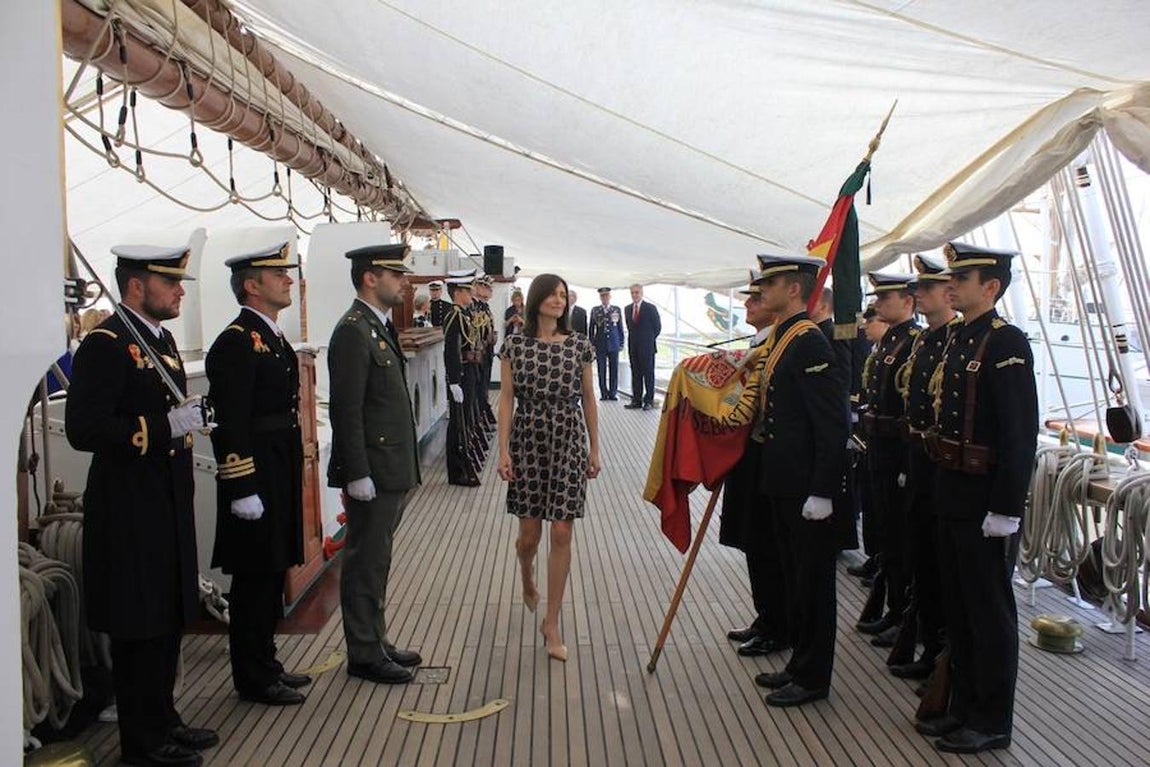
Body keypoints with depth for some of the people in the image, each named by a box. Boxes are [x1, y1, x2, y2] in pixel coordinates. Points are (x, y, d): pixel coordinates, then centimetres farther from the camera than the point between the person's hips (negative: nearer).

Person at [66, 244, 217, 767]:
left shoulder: (160, 339, 14)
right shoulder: (105, 344, -15)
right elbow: (84, 429, -24)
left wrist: (189, 415, 9)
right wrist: (167, 426, -26)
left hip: (168, 506, 9)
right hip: (129, 513, -9)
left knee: (169, 621, 17)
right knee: (139, 628, 2)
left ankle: (163, 721, 32)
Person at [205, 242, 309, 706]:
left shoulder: (273, 337, 14)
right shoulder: (236, 342, -16)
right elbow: (231, 425, -20)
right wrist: (243, 490, -21)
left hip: (280, 475, 10)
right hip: (255, 478, -9)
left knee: (272, 572, 17)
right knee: (255, 577, 2)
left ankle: (264, 662, 31)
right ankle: (253, 678, 15)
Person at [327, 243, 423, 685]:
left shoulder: (380, 326, 13)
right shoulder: (353, 332, -17)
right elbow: (347, 411, -21)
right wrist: (358, 475, -21)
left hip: (390, 468, 10)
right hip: (372, 470, -10)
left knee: (375, 560, 18)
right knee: (366, 562, 3)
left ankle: (375, 643, 30)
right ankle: (364, 656, 15)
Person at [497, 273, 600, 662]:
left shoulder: (579, 345, 2)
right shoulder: (515, 345, 0)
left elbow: (588, 399, 7)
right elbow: (506, 400, -1)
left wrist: (594, 450, 6)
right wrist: (503, 451, -6)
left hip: (568, 443, 0)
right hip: (528, 440, 0)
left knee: (562, 534, -2)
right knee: (529, 533, 6)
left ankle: (552, 623, 11)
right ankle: (528, 584, 43)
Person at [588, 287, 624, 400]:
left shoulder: (617, 310, 7)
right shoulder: (595, 310, 6)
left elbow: (620, 327, 10)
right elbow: (591, 328, 7)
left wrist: (621, 343, 5)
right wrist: (591, 344, 2)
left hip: (614, 344, 0)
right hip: (600, 344, 0)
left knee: (614, 369, 1)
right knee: (601, 370, 1)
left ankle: (613, 393, 9)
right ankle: (603, 393, 9)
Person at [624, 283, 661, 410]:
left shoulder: (650, 308, -4)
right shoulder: (628, 309, 10)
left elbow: (657, 327, 1)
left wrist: (648, 339, 6)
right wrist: (634, 338, 12)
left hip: (647, 347, -5)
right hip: (633, 347, 5)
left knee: (648, 374, 0)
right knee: (635, 374, 6)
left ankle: (649, 401, 4)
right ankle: (636, 400, 9)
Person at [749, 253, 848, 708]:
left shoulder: (810, 345, -18)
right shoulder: (780, 339, 12)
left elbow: (833, 427, -22)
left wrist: (821, 493, -22)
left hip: (806, 487, -10)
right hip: (781, 482, 10)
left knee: (812, 580, 4)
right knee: (793, 576, 19)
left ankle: (813, 678, 17)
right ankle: (800, 662, 33)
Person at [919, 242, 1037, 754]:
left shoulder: (1007, 343, -15)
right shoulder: (957, 342, 12)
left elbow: (1021, 433, -20)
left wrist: (1006, 509, -21)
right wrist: (941, 487, 16)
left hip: (985, 503, -9)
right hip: (952, 497, 9)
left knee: (990, 612, 4)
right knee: (958, 607, 17)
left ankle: (993, 722, 19)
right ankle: (964, 706, 31)